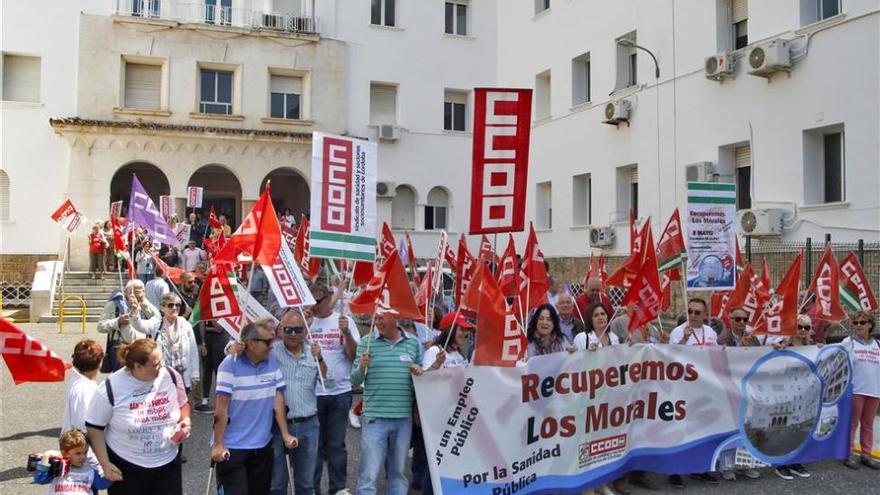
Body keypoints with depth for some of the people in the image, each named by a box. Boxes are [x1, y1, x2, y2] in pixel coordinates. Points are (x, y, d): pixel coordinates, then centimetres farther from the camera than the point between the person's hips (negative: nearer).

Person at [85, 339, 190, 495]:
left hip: (168, 463, 3)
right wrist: (105, 464, -7)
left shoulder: (171, 377, -9)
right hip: (126, 467, -2)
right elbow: (95, 427, -6)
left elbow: (183, 405, 11)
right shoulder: (111, 388, -17)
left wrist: (185, 421, -10)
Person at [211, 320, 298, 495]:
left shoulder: (273, 362, 0)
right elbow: (221, 409, -13)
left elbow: (278, 400, 3)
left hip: (263, 446, 5)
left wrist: (285, 434, 1)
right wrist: (218, 444, -12)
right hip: (232, 447, -5)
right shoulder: (230, 365, -14)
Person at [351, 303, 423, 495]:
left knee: (398, 471, 16)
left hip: (404, 418, 2)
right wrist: (361, 367, -20)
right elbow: (354, 381, 0)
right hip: (374, 418, -2)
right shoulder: (366, 342, -1)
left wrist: (420, 372, -7)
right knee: (369, 474, 1)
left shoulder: (413, 343, 5)